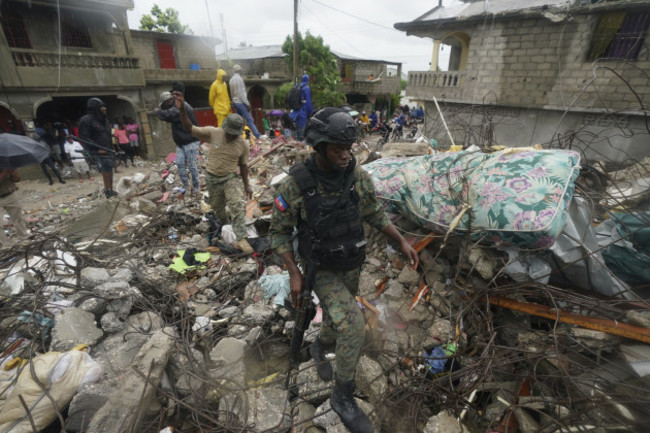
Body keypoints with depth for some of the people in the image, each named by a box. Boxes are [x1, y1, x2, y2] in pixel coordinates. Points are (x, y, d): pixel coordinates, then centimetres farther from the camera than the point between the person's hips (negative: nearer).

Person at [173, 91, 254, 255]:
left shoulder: (243, 144, -8)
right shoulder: (212, 133, -12)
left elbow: (243, 165, 2)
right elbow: (190, 128, -17)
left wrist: (246, 185, 4)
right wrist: (182, 110, -33)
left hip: (231, 178, -1)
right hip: (213, 178, 1)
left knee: (238, 205, -20)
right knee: (217, 208, 15)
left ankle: (241, 239, -19)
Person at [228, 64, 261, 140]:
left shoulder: (231, 80, 12)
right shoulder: (239, 78, -14)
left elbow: (232, 93, 17)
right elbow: (241, 93, -18)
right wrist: (247, 104, -17)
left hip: (235, 102, 9)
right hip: (241, 102, -9)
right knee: (249, 120, -9)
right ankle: (258, 136, -10)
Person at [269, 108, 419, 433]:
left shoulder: (358, 176, -14)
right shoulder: (294, 185, -25)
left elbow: (374, 214, 2)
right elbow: (279, 232, -13)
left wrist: (402, 242, -7)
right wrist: (294, 275, -20)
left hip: (350, 265, 5)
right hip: (320, 270, -4)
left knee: (339, 320, 21)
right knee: (353, 326, -18)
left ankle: (319, 348, 57)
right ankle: (343, 396, 8)